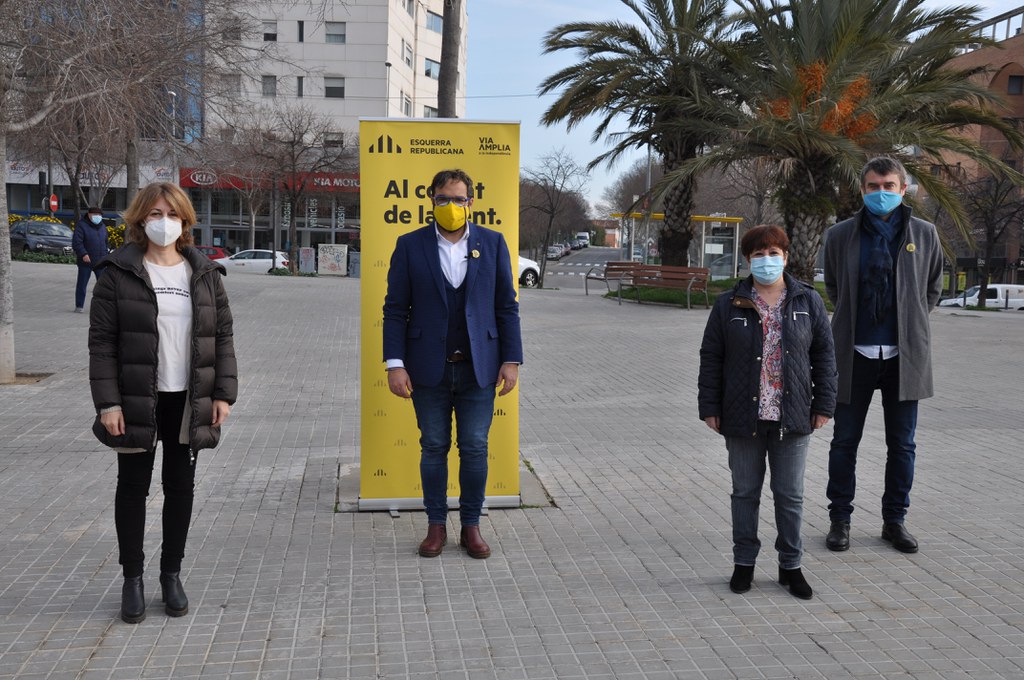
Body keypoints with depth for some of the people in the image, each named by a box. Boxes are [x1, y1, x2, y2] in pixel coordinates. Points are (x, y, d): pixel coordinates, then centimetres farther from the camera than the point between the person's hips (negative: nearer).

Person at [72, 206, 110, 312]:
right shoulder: (81, 225, -7)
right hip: (86, 261, -4)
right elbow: (76, 242, -15)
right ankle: (79, 306, 14)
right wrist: (83, 254, -25)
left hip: (100, 262, 4)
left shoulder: (102, 226, 13)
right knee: (82, 284, 4)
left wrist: (105, 255, 17)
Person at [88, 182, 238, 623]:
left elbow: (222, 335, 6)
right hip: (136, 400, -2)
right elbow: (102, 341, -5)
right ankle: (132, 578, 20)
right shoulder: (119, 273, -3)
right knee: (133, 487, 7)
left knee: (181, 487, 10)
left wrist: (223, 393, -1)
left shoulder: (205, 273, 5)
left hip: (188, 400, 3)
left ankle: (171, 574, 24)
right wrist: (107, 401, -12)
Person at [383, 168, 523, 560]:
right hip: (429, 369, 0)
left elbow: (506, 306, 5)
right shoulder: (410, 245, 2)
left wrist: (511, 359, -1)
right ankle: (436, 526, 19)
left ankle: (471, 526, 17)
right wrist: (395, 363, -7)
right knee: (433, 447, 7)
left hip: (478, 367, 1)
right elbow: (395, 309, 1)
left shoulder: (492, 243, 4)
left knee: (475, 449, 4)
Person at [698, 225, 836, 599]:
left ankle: (791, 565, 22)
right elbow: (711, 358, 2)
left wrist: (823, 404, 2)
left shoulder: (808, 301, 4)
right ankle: (744, 563, 23)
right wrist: (710, 406, -2)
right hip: (743, 416, 0)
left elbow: (824, 355, 6)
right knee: (745, 493, 10)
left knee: (790, 496, 9)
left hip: (791, 417, 1)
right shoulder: (729, 305, 1)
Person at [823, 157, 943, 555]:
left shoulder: (924, 234, 3)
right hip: (855, 354, -1)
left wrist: (912, 321, 11)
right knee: (845, 441, 6)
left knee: (902, 444, 8)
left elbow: (934, 287, 17)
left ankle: (895, 520, 22)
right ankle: (839, 519, 18)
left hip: (904, 355, 1)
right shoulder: (840, 236, 1)